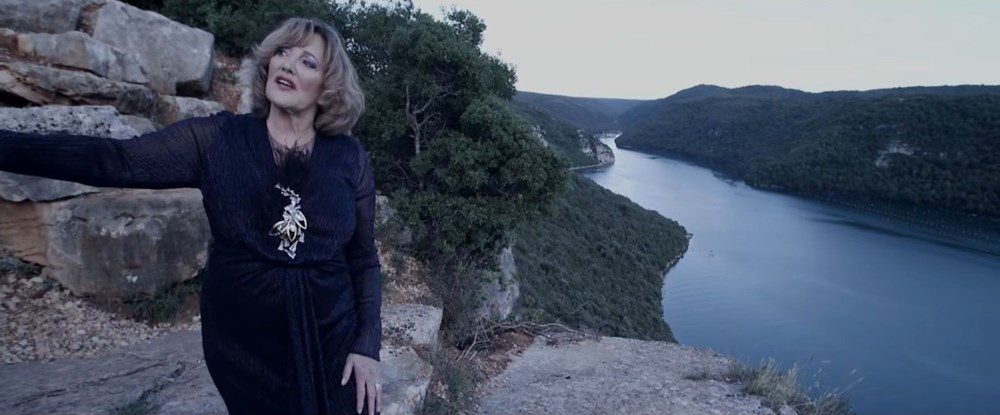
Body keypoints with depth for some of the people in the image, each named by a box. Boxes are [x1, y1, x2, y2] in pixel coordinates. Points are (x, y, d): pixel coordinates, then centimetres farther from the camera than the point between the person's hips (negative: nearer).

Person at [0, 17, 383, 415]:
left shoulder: (349, 157, -4)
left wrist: (367, 345, -4)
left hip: (331, 341, 0)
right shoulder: (216, 139, -3)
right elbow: (113, 160, -9)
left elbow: (363, 258, 0)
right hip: (243, 345, 1)